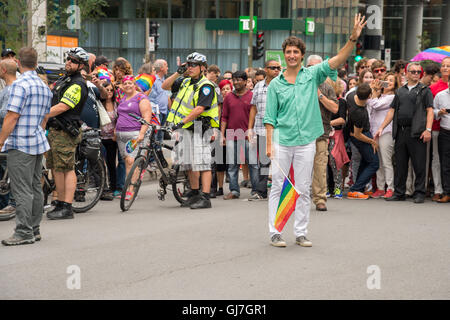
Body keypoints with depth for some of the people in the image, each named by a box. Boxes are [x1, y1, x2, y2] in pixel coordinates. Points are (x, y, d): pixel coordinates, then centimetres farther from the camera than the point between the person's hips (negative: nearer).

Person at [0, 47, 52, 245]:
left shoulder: (20, 84, -14)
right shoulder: (45, 87, 14)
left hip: (21, 144, -9)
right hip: (38, 143, 9)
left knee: (22, 190, -7)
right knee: (35, 188, 12)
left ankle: (24, 232, -7)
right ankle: (34, 229, 17)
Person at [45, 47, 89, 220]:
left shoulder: (78, 85, -13)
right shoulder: (63, 79, 19)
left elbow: (61, 107, -20)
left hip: (65, 132, -10)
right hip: (54, 130, 10)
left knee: (67, 169, -8)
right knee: (57, 169, 11)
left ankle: (67, 208, -8)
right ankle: (60, 204, 17)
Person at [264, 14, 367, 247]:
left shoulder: (312, 75, 5)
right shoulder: (275, 84, 5)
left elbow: (336, 61, -7)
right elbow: (270, 117, 4)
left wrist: (353, 39, -20)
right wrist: (269, 144, -5)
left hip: (306, 142, 1)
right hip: (281, 141, -1)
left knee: (303, 190, 6)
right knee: (277, 187, 2)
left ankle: (301, 233, 14)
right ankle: (274, 233, 7)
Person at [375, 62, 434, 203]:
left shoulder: (424, 90, 6)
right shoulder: (400, 91, 19)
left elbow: (430, 111, -2)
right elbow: (392, 111, 20)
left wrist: (428, 130, -14)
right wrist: (381, 128, 13)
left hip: (416, 132, -4)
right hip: (400, 132, 4)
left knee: (419, 165, -3)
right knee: (400, 164, 7)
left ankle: (419, 193, 4)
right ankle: (399, 193, 14)